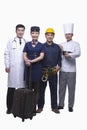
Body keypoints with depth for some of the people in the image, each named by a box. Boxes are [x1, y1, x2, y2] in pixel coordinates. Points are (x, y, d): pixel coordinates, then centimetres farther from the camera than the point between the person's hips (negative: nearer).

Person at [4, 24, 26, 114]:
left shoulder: (27, 43, 9)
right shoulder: (11, 42, 8)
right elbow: (6, 54, 5)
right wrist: (7, 66, -2)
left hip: (23, 68, 1)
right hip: (12, 68, 0)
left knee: (23, 88, 2)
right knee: (11, 88, 2)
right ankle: (9, 107, 11)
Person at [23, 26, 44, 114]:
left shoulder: (41, 45, 6)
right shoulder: (27, 44, 10)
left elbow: (41, 57, -5)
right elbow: (24, 56, 4)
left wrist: (31, 61, -16)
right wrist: (26, 61, -18)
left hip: (37, 68, -1)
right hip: (28, 68, 1)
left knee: (36, 89, 3)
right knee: (28, 88, 4)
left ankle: (34, 107, 11)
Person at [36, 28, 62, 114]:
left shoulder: (57, 47, 8)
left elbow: (59, 58, 12)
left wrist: (58, 66, -4)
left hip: (53, 72, 1)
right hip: (43, 71, -1)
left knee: (54, 90, 7)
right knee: (41, 90, 5)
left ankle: (54, 107, 17)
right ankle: (40, 107, 16)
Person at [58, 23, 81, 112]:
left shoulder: (75, 44, 2)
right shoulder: (61, 45, 13)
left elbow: (78, 54, -14)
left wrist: (69, 55, -28)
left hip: (71, 70, -3)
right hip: (62, 70, 3)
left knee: (71, 88, 3)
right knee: (62, 88, 9)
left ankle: (70, 106, 14)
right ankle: (61, 104, 21)